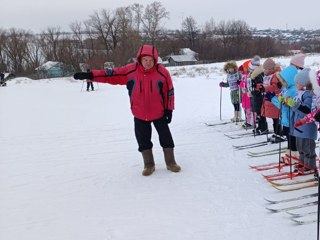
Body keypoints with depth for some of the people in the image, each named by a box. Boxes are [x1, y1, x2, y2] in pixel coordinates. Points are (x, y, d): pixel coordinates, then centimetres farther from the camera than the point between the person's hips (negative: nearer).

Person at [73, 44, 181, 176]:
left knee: (166, 137, 9)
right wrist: (89, 75, -16)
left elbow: (169, 91, -7)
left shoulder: (162, 72, -16)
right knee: (143, 140, 10)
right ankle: (149, 165, 27)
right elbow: (111, 75, -11)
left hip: (159, 113, -1)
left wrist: (169, 109, -6)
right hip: (139, 115, 1)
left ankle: (171, 163, 26)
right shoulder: (130, 70, -15)